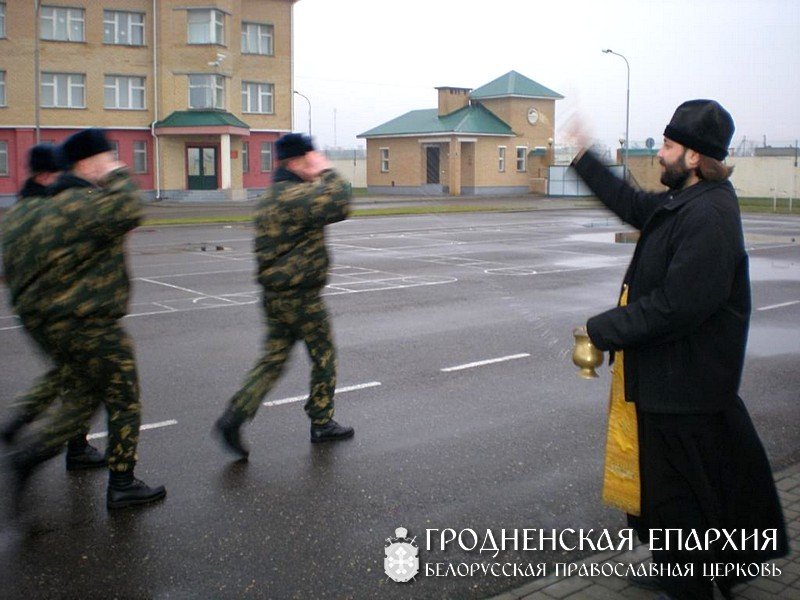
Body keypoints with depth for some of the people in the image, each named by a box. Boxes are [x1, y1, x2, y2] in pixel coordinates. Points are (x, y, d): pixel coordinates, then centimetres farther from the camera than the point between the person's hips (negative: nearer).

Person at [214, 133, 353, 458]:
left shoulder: (271, 196, 14)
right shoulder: (295, 195, -19)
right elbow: (338, 205, -28)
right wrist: (327, 173, -15)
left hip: (276, 294, 9)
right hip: (301, 295, -9)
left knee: (273, 359, 12)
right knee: (324, 358, 8)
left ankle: (233, 418, 4)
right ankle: (322, 424, 21)